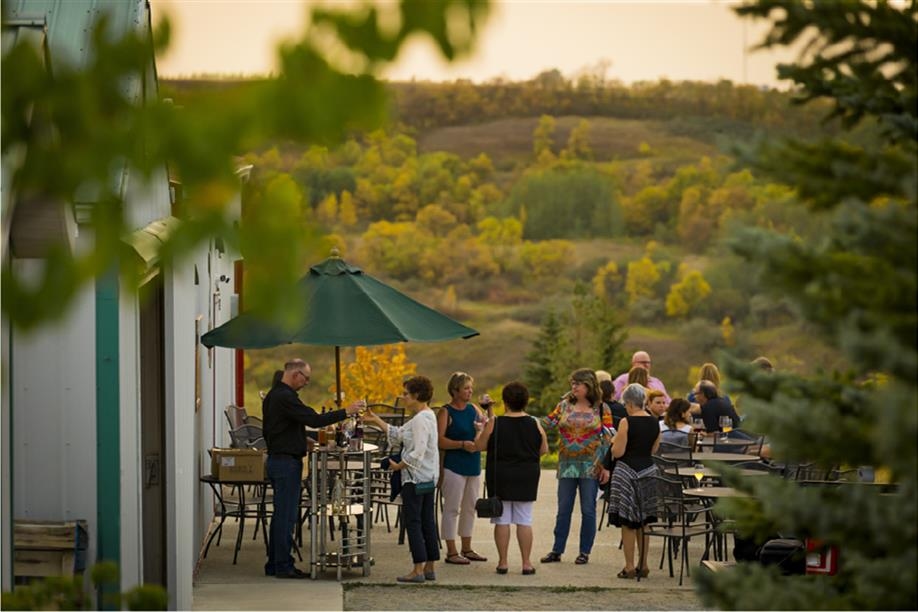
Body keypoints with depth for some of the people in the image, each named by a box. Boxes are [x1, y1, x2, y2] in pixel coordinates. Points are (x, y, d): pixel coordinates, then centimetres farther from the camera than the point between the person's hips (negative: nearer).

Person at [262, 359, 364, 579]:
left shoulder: (272, 395, 15)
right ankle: (283, 566, -4)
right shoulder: (285, 397, -18)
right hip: (287, 461, -10)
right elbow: (314, 419, -24)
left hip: (276, 459, 10)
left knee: (281, 514, 14)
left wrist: (301, 440, 21)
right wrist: (346, 412, -20)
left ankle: (274, 564, 17)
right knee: (286, 515, -6)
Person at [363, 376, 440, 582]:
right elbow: (399, 435, 20)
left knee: (413, 522, -5)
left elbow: (418, 453, -25)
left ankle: (418, 570, -5)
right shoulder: (427, 416, 13)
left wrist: (398, 466, -14)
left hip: (416, 478, -10)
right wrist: (376, 420, 20)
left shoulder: (421, 420, -19)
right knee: (427, 522, 12)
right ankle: (430, 567, 16)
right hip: (428, 478, 10)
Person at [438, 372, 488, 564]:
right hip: (454, 467, -7)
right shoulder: (446, 412, -8)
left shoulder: (474, 409, 11)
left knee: (470, 508, 14)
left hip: (474, 466, 7)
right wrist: (462, 444, -25)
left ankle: (467, 549, 24)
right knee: (452, 508, -3)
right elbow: (440, 440, -17)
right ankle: (451, 552, 1)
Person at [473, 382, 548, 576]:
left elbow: (481, 445, -4)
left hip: (500, 477, -1)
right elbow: (544, 450, 3)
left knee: (502, 520, 5)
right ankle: (526, 563, 6)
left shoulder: (494, 423, -10)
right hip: (527, 478, 1)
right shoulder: (535, 424, -4)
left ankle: (503, 562, 6)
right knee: (524, 521, 6)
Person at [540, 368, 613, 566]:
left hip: (590, 466, -2)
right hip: (567, 464, 2)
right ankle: (557, 550, 12)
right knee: (563, 509, 6)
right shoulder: (565, 405, 7)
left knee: (588, 510, 2)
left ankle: (585, 551, 11)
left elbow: (608, 437, -2)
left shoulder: (601, 409, -1)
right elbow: (547, 423, 5)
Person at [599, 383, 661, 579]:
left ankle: (630, 567, 0)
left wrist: (615, 441, 5)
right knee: (643, 522, 14)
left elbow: (617, 452, -14)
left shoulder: (627, 422, -14)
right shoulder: (654, 423, 6)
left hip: (628, 471, -6)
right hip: (648, 470, 6)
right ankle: (643, 565, 17)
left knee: (627, 523, 0)